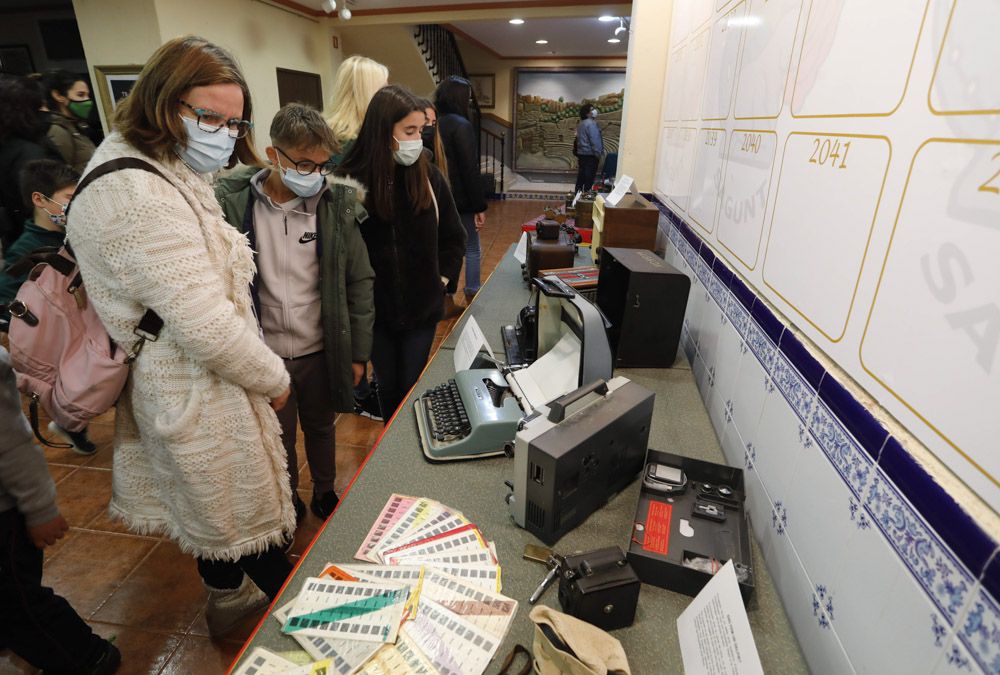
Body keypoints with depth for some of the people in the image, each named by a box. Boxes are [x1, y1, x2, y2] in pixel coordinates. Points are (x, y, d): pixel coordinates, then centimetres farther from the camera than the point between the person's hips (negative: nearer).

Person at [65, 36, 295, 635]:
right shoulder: (141, 198, -26)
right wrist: (273, 379, -13)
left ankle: (227, 597, 52)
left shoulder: (170, 175, 8)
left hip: (181, 382, 10)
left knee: (210, 507, 27)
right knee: (248, 514, 11)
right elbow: (207, 324, -28)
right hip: (196, 393, -10)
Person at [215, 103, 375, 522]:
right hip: (264, 352, 0)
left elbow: (359, 283, -3)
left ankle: (324, 491, 47)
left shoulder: (337, 205, -8)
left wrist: (358, 352, -2)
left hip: (321, 349, 1)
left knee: (321, 427, 21)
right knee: (278, 437, 19)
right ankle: (288, 500, 46)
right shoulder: (233, 204, -10)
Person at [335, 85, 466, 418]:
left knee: (413, 387, 10)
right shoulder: (350, 180, -11)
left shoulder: (427, 175, -4)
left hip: (422, 306, 1)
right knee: (387, 386, 16)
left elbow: (453, 236, 6)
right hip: (375, 308, -1)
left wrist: (441, 279, 0)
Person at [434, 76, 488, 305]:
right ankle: (472, 298, 11)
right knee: (471, 250, 6)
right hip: (460, 200, -7)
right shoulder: (462, 125, -14)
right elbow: (470, 170, -18)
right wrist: (479, 206, -15)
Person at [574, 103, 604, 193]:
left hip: (582, 153, 9)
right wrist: (598, 154, -15)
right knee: (589, 177, -5)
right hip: (590, 154, -9)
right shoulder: (591, 123, -14)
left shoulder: (581, 124, 16)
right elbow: (595, 141, -19)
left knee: (581, 175, 13)